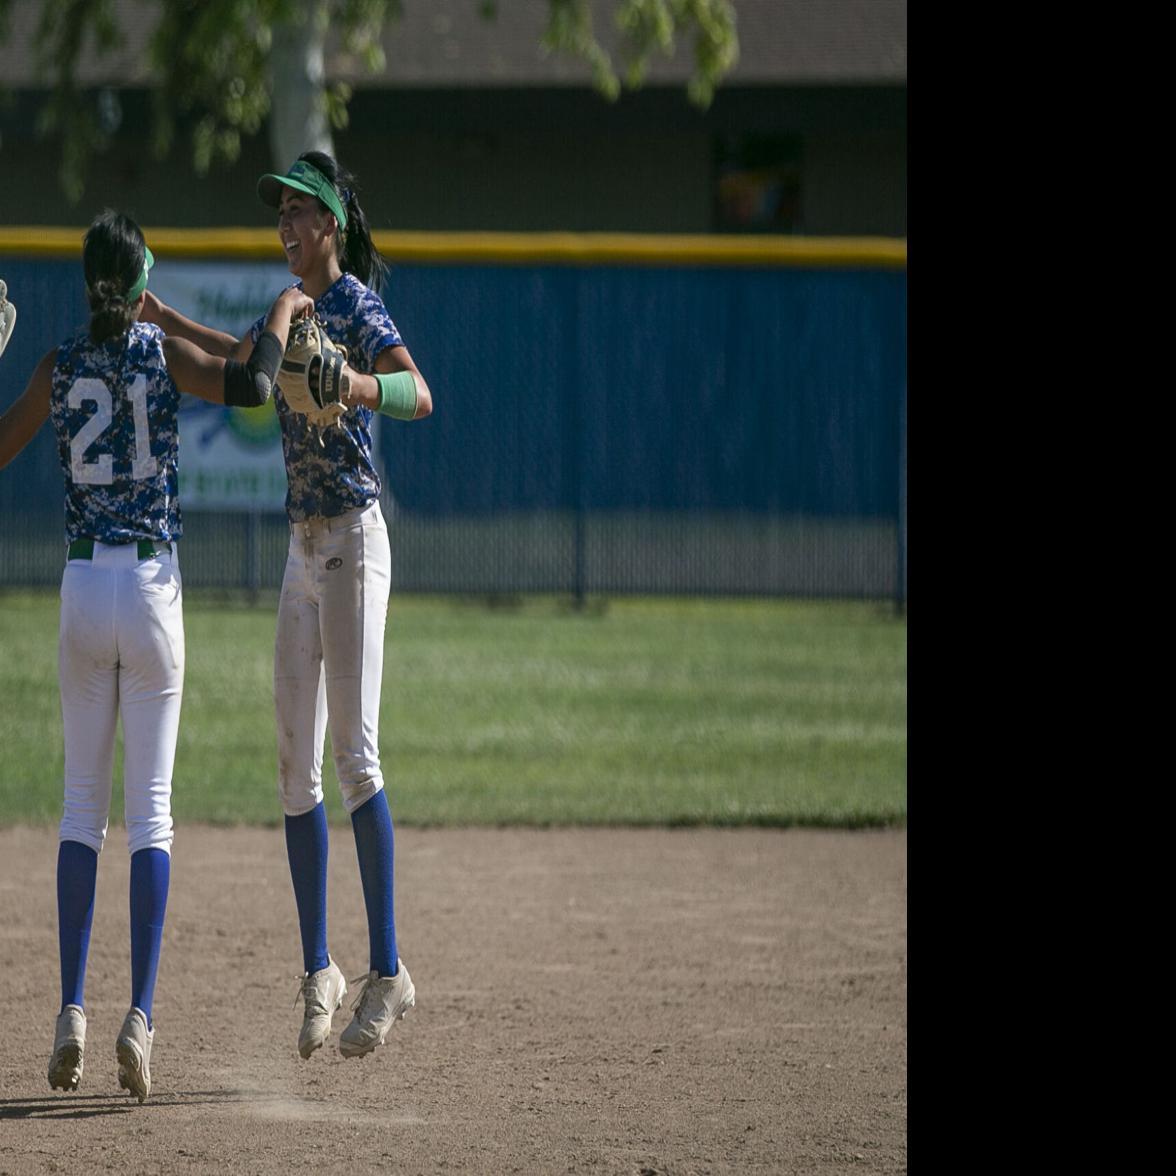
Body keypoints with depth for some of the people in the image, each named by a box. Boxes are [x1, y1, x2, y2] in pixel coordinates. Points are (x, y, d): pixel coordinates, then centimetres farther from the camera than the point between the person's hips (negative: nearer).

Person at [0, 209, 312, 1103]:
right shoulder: (166, 354, -4)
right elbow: (251, 386, -17)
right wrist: (284, 312, -1)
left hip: (82, 587, 2)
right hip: (154, 589, -2)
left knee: (83, 804, 9)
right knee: (150, 809, 0)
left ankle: (72, 1011, -2)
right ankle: (140, 1017, -9)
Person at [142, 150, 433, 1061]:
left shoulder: (360, 311, -11)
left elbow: (419, 394, -28)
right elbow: (238, 358, 37)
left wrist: (351, 384, -45)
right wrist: (163, 319, 33)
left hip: (355, 541, -8)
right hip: (303, 550, 8)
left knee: (355, 755, -15)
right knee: (297, 766, 7)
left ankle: (388, 971, -15)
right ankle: (319, 972, 13)